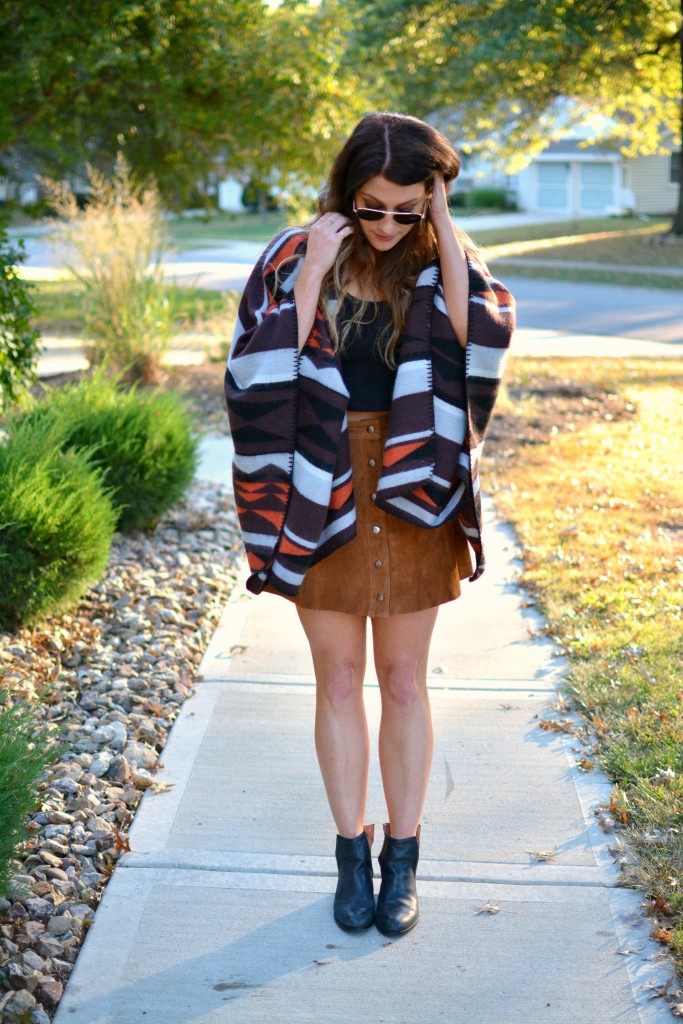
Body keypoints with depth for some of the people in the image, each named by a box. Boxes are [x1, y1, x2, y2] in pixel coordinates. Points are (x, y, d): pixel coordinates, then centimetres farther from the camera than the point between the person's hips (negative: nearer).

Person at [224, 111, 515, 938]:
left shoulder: (442, 264, -1)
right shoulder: (293, 259, -4)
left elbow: (485, 335, -21)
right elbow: (265, 371, -13)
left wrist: (444, 229, -17)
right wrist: (311, 276, -19)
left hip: (411, 491, 0)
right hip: (321, 492, 0)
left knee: (404, 680, 9)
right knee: (338, 679, 9)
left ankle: (402, 856, 24)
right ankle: (352, 853, 25)